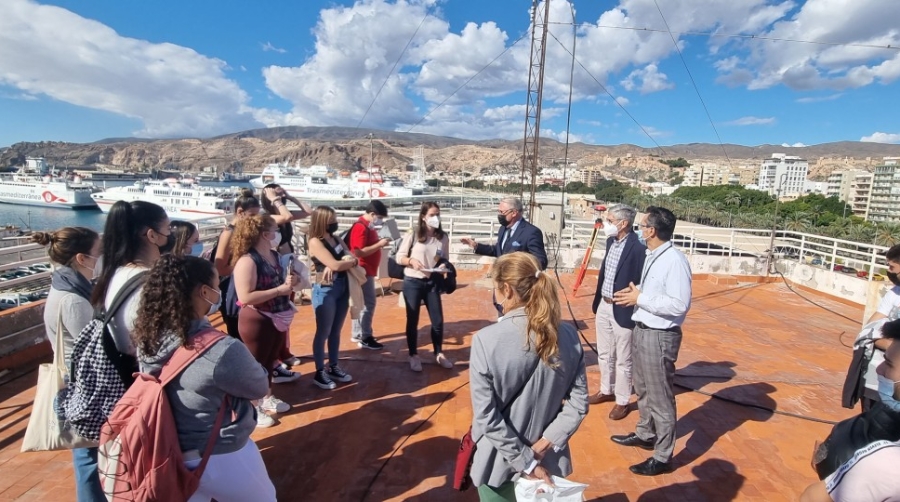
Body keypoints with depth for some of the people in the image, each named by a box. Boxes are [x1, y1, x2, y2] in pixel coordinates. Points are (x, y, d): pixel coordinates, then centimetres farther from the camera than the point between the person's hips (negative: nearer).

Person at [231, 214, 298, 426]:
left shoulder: (274, 256, 5)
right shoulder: (247, 260, -22)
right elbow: (245, 297, -30)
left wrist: (288, 283, -1)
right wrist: (279, 290, -26)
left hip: (277, 319, 8)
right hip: (257, 321, -8)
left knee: (270, 361, 21)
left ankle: (267, 398, 38)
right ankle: (252, 408, 22)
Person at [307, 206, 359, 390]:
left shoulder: (336, 238, 11)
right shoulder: (315, 242, -12)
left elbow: (353, 259, 5)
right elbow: (335, 265, -20)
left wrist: (343, 262, -14)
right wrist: (350, 261, -3)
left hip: (343, 288, 7)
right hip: (325, 291, -7)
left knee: (336, 332, 15)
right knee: (323, 333, 2)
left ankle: (333, 368, 26)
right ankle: (319, 372, 14)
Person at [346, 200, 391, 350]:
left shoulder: (368, 226, 13)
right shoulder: (360, 227, -19)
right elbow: (359, 252, -25)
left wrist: (380, 242, 5)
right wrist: (379, 244, -22)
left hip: (367, 271, 10)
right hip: (363, 271, -10)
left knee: (361, 303, 15)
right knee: (368, 304, -6)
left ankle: (357, 334, 24)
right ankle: (365, 338, 2)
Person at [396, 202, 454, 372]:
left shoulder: (443, 237, 0)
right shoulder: (413, 235, -9)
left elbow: (445, 260, 8)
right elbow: (399, 257, -5)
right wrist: (411, 260, -23)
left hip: (432, 283, 3)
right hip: (412, 282, -2)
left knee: (438, 321, 7)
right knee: (412, 321, 8)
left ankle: (439, 354, 27)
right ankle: (413, 356, 25)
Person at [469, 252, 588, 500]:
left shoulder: (486, 340, -23)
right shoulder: (568, 336, -11)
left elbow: (487, 416, -21)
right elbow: (578, 403, -7)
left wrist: (527, 463, -14)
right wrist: (544, 445, -8)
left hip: (500, 460, -3)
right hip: (547, 460, 4)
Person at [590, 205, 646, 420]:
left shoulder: (638, 248, -21)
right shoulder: (610, 242, 5)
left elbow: (641, 283, -18)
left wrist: (635, 311, -16)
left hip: (622, 310, -8)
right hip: (603, 306, 8)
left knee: (623, 360, 8)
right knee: (604, 354, 21)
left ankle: (622, 401, 25)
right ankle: (606, 390, 40)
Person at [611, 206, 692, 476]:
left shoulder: (675, 261, -21)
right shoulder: (651, 256, 7)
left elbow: (679, 304, -26)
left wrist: (640, 298, -21)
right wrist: (635, 294, -1)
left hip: (660, 336, -10)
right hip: (642, 330, 10)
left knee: (660, 397, 4)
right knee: (643, 390, 25)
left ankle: (662, 457, 21)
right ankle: (645, 434, 45)